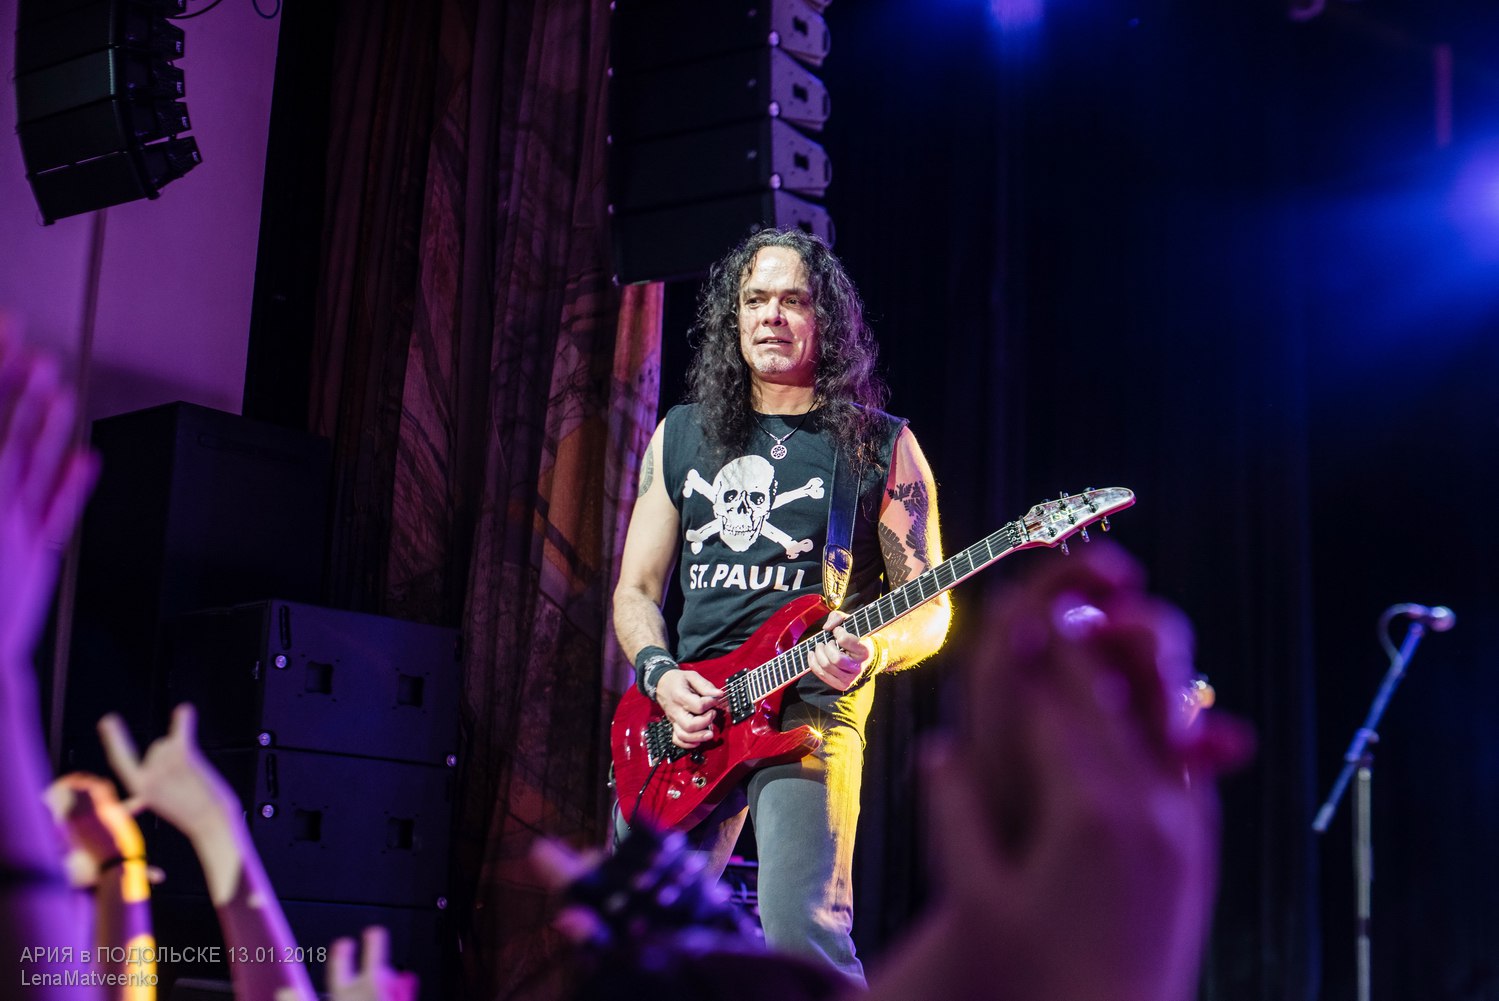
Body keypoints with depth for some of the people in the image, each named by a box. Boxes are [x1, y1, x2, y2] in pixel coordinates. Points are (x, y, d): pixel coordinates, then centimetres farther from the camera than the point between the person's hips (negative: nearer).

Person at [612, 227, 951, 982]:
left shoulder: (881, 446, 5)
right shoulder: (682, 435, 14)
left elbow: (930, 608, 4)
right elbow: (635, 590, 15)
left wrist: (870, 652, -17)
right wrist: (661, 676, -4)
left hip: (811, 710, -4)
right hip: (686, 714, 4)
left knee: (800, 930, -19)